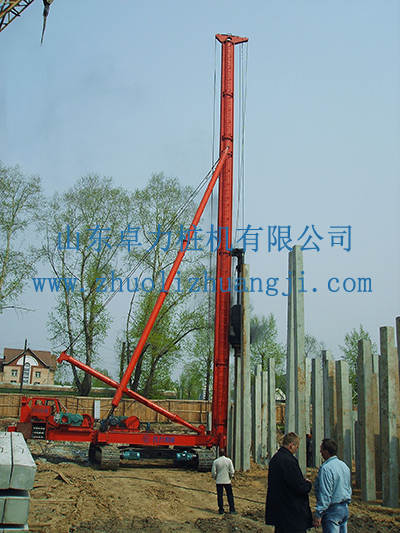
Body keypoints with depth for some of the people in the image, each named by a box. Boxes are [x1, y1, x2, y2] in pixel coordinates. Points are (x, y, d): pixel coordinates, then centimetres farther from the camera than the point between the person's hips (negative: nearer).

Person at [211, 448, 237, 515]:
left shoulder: (216, 461, -5)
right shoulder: (229, 460, -5)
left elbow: (213, 472, -3)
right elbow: (232, 471, -4)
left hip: (219, 481, 0)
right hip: (227, 481, 0)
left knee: (220, 496, 7)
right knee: (230, 495, 8)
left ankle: (221, 510, 8)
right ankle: (232, 510, 8)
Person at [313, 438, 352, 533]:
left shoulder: (326, 468, -18)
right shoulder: (345, 466, 10)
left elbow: (325, 494, -21)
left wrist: (318, 514, -17)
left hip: (332, 511, -9)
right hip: (345, 509, 9)